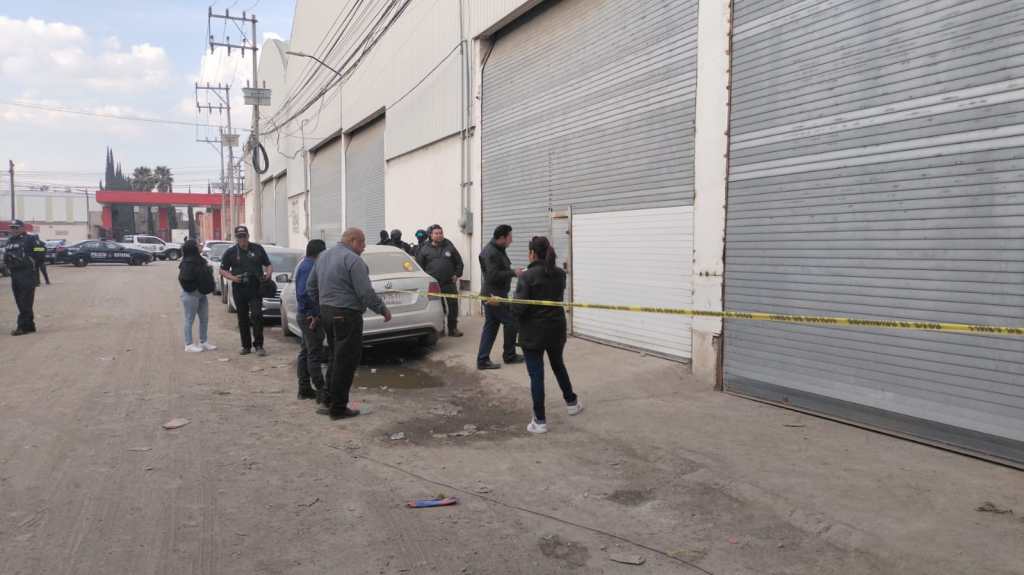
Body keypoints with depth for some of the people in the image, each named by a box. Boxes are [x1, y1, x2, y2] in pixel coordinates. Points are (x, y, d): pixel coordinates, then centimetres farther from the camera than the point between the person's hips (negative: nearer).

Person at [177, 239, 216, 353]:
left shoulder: (198, 260, 11)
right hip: (191, 294, -9)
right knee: (190, 320, 0)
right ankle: (189, 344, 9)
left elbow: (205, 276, 18)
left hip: (201, 294, 9)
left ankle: (203, 342, 24)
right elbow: (184, 279, -23)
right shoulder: (187, 263, -18)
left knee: (204, 318, 13)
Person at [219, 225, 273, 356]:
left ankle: (258, 345, -5)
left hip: (256, 288, -1)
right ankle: (246, 346, 17)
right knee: (243, 319, 7)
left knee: (257, 316, -11)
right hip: (239, 290, 1)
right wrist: (232, 277, -10)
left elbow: (268, 265, 14)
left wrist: (268, 274, -7)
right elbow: (223, 270, 10)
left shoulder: (257, 249, 7)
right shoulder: (230, 252, 6)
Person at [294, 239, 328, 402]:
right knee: (315, 354, -7)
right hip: (311, 317, -11)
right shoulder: (309, 267, -17)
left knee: (305, 352, 15)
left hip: (305, 316, 11)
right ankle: (321, 391, -3)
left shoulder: (304, 265, 15)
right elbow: (303, 293, -26)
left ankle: (304, 388, 23)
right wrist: (314, 314, -18)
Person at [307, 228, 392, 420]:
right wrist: (383, 310, -7)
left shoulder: (324, 256, 13)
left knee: (336, 358, 19)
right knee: (345, 362, 0)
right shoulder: (352, 260, -15)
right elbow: (366, 292, -19)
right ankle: (338, 408, 6)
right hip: (346, 315, -9)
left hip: (326, 312, 9)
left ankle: (329, 402, 25)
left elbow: (311, 286, 19)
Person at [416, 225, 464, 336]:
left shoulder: (449, 246, 9)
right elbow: (419, 265, 6)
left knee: (453, 306, 2)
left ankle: (453, 329, 15)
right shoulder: (425, 249, 4)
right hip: (433, 284, -1)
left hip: (449, 283, 2)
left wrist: (457, 274, 4)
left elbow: (459, 262, 14)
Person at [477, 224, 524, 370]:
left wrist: (514, 271, 8)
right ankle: (509, 355, 15)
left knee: (491, 326, 9)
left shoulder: (498, 250, 14)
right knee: (511, 322, 1)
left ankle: (483, 360, 10)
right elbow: (493, 276, -26)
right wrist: (513, 273, -20)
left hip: (492, 295, 10)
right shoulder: (490, 253, -19)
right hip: (494, 296, -10)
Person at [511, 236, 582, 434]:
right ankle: (572, 402, 43)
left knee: (536, 375, 2)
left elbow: (519, 308, -21)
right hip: (556, 329, 5)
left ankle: (540, 421, 7)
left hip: (533, 332, -5)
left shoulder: (527, 276, -18)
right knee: (558, 365, 27)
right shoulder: (560, 274, 0)